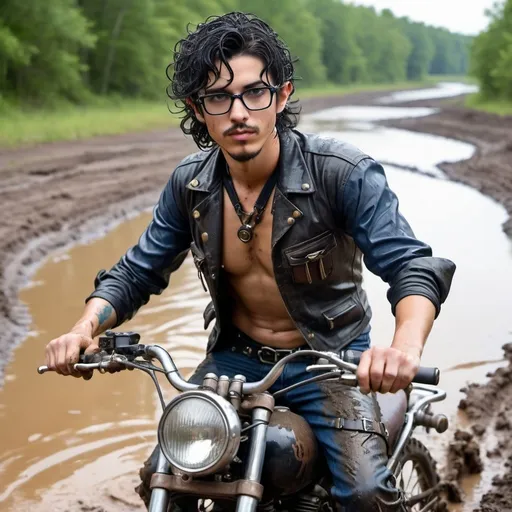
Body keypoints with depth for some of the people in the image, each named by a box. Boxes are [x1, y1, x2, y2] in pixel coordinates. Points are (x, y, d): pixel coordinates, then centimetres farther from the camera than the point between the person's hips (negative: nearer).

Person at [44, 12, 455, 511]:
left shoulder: (342, 172, -19)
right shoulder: (190, 184, -5)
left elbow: (412, 265, -26)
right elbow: (136, 271, 3)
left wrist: (406, 343, -47)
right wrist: (86, 327, -18)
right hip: (237, 358, 4)